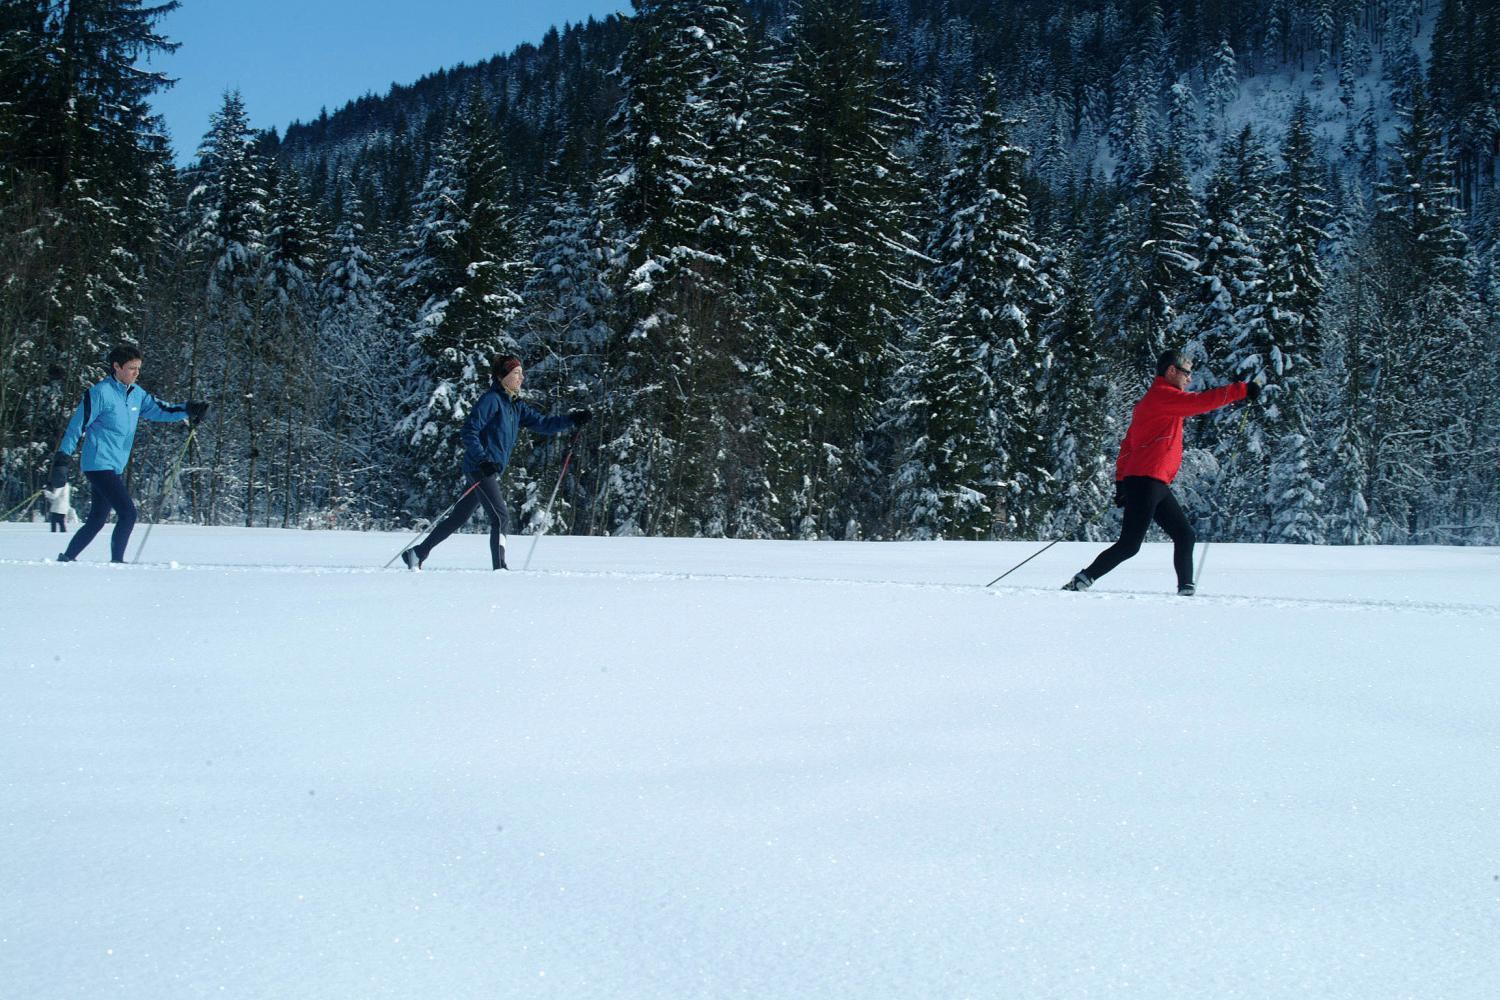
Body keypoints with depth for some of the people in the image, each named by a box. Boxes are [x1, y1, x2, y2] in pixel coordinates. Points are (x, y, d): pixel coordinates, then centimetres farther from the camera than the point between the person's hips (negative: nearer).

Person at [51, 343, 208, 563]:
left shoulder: (136, 394, 11)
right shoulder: (100, 392, -12)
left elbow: (159, 410, 7)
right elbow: (77, 426, -11)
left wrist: (188, 410, -12)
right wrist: (62, 462, -12)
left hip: (116, 468, 8)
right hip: (99, 465, -8)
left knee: (97, 520, 15)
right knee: (128, 512, -14)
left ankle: (67, 558, 26)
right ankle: (116, 561, -5)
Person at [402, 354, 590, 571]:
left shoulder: (515, 406, 16)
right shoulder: (491, 400, -10)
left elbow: (542, 424, 13)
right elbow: (469, 432, -15)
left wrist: (572, 420, 2)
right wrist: (482, 460, -24)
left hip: (491, 470, 9)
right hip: (480, 469, -9)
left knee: (458, 519, 14)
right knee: (501, 518, -12)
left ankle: (417, 553, 22)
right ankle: (499, 568, -11)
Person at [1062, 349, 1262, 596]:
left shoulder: (1150, 401, 23)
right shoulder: (1163, 395, -7)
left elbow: (1128, 444, 21)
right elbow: (1201, 401, -17)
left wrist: (1121, 480, 16)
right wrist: (1243, 390, -13)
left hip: (1157, 486, 11)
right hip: (1146, 481, -11)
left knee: (1185, 536, 7)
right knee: (1129, 544, -11)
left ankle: (1186, 589, 6)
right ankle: (1082, 580, -7)